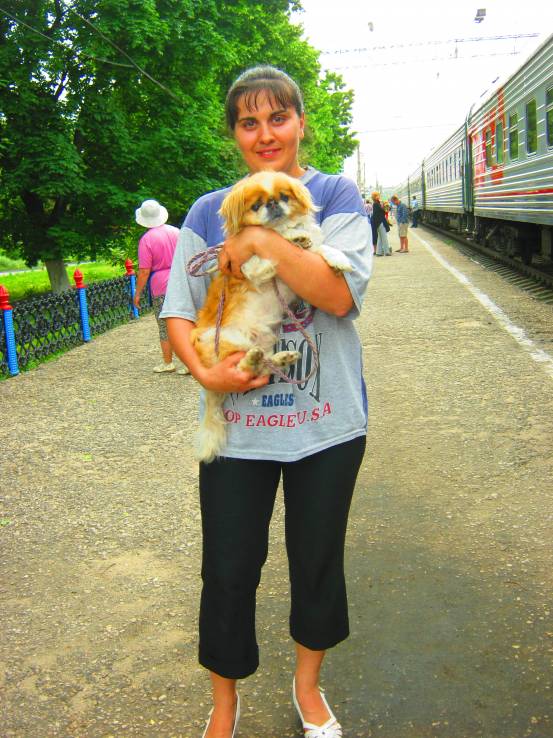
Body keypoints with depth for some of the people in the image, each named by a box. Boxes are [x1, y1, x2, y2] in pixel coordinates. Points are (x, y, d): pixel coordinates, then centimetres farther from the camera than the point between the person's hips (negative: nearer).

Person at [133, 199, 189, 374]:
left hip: (161, 287, -4)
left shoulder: (146, 239, -10)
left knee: (165, 327, 8)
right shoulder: (176, 232, 6)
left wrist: (137, 293, -3)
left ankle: (167, 363, 18)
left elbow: (144, 271, -12)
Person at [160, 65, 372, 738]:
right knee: (228, 572, 9)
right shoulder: (208, 212, 4)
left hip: (326, 425, -1)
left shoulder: (337, 197, -2)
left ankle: (308, 684, 43)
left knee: (317, 562, 16)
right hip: (236, 423, 1)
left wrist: (263, 241, -22)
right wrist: (204, 372, -15)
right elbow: (177, 311, 2)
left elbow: (341, 293, -18)